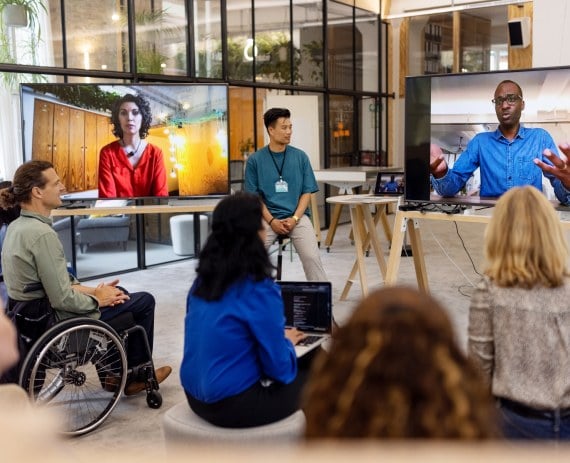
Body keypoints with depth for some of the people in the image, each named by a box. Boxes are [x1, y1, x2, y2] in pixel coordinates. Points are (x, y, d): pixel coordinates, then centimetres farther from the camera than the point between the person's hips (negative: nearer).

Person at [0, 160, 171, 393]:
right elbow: (62, 300, -26)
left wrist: (92, 290, 5)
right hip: (56, 322, -9)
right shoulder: (42, 234, -27)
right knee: (144, 301, 6)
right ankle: (137, 375, 24)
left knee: (119, 294, 26)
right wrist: (97, 298, -9)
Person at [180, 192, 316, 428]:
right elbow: (279, 369, -15)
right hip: (233, 405, -8)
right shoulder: (259, 290, -21)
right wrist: (286, 341, 5)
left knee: (302, 363, 24)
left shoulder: (203, 280, 2)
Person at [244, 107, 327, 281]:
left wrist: (294, 218, -8)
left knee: (312, 257, -21)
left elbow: (307, 192, 7)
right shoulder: (255, 160, 4)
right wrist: (272, 221, -10)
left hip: (297, 216, 0)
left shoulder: (300, 157, 7)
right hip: (267, 217, 0)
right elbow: (254, 196, 3)